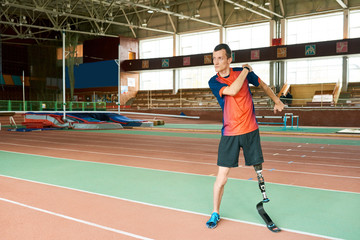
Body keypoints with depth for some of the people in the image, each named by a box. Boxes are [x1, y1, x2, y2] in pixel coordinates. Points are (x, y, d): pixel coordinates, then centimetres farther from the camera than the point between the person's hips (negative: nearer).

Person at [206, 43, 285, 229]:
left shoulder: (243, 72, 0)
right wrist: (245, 71, -12)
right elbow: (232, 90, -24)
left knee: (258, 169, 7)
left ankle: (264, 196, 31)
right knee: (222, 176, -3)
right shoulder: (214, 82, -5)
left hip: (250, 131, 2)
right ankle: (215, 213, 16)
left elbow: (262, 85, 18)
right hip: (230, 134, -1)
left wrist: (277, 101, 22)